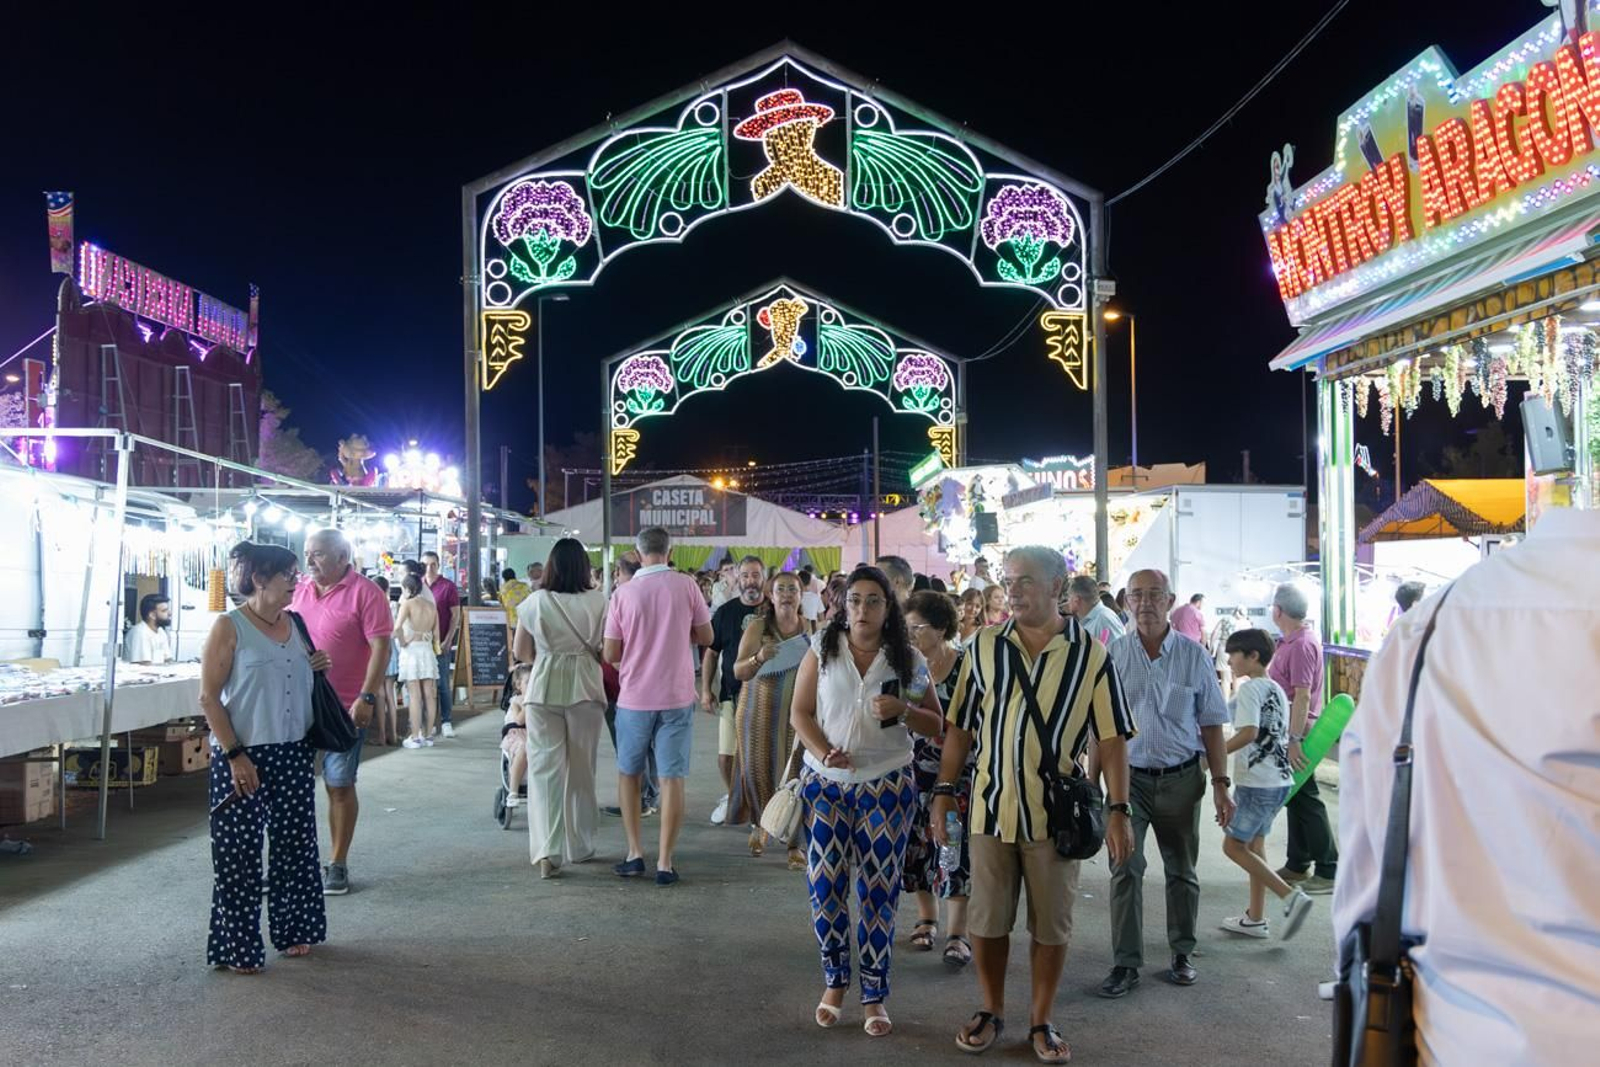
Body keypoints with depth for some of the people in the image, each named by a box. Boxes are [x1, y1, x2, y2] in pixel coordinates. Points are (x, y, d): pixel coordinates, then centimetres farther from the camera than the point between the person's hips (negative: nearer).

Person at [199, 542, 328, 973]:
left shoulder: (294, 624, 8)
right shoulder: (229, 627, -10)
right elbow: (209, 698, -12)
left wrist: (313, 669, 1)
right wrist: (235, 755, -17)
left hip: (293, 754, 6)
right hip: (243, 756, -6)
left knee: (296, 842, 13)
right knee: (239, 852, 1)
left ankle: (293, 930, 28)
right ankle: (237, 948, 12)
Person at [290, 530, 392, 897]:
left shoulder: (364, 592, -8)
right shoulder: (299, 591, 9)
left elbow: (380, 647, -12)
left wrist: (366, 698, -19)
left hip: (344, 707, -5)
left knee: (340, 786, 4)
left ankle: (338, 864, 15)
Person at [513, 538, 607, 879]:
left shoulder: (534, 602, -2)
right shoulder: (598, 601, -5)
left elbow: (520, 652, 6)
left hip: (543, 687, 0)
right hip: (585, 687, 0)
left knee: (545, 767, 1)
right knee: (581, 768, 13)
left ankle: (546, 851, -10)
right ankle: (578, 845, 24)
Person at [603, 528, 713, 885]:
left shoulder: (623, 594, -7)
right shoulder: (686, 586, -6)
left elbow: (611, 654, -3)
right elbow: (705, 636, 3)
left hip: (634, 697, 0)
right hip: (677, 696, 0)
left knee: (628, 773, 17)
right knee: (672, 778, 3)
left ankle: (635, 853, 17)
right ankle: (664, 862, 3)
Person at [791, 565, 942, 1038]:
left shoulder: (908, 660, 1)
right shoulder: (822, 650, 1)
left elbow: (937, 725, 4)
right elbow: (800, 712, 0)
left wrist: (903, 710, -16)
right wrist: (824, 752, -16)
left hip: (886, 785, -1)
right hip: (825, 782, 1)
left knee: (878, 891, 3)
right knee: (825, 885, 4)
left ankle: (874, 995, 15)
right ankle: (834, 982, 23)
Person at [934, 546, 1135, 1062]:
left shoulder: (1091, 655, -5)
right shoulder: (984, 646, 0)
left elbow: (1111, 738, -4)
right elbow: (961, 726, 5)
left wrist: (1118, 811, -9)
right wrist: (944, 792, 2)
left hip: (1056, 812, -1)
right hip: (991, 806, 2)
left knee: (1052, 924, 10)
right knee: (987, 919, 11)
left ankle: (1041, 1021, 26)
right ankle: (991, 1012, 29)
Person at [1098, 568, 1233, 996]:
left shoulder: (1194, 656, -1)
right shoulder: (1113, 655, -2)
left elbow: (1211, 724, 3)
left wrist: (1221, 784, -1)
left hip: (1181, 779, 1)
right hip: (1129, 776, -1)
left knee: (1181, 870, 12)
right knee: (1125, 869, -4)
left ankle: (1182, 953, 28)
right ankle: (1126, 963, 4)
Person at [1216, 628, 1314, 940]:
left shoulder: (1250, 688, -13)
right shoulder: (1276, 690, 14)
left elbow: (1249, 732, -25)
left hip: (1256, 782, -9)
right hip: (1280, 779, 9)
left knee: (1233, 845, -3)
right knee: (1254, 843, 16)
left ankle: (1290, 895, -10)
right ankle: (1255, 918, 20)